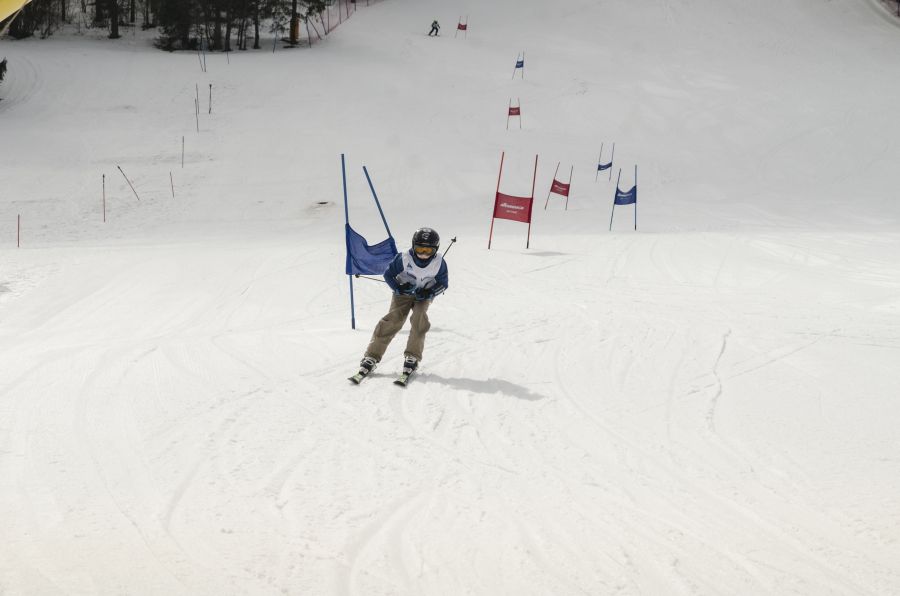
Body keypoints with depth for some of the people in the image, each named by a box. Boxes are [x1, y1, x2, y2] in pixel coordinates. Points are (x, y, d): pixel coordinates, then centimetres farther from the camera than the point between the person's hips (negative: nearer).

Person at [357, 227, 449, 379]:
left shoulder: (439, 263, -17)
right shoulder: (404, 259, -21)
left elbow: (443, 284, -3)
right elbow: (388, 274, -8)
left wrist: (429, 292, -20)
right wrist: (398, 288, -24)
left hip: (423, 295, 1)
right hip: (403, 293, -1)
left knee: (419, 319, -26)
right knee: (393, 320, -17)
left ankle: (412, 357, -16)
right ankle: (372, 357, -15)